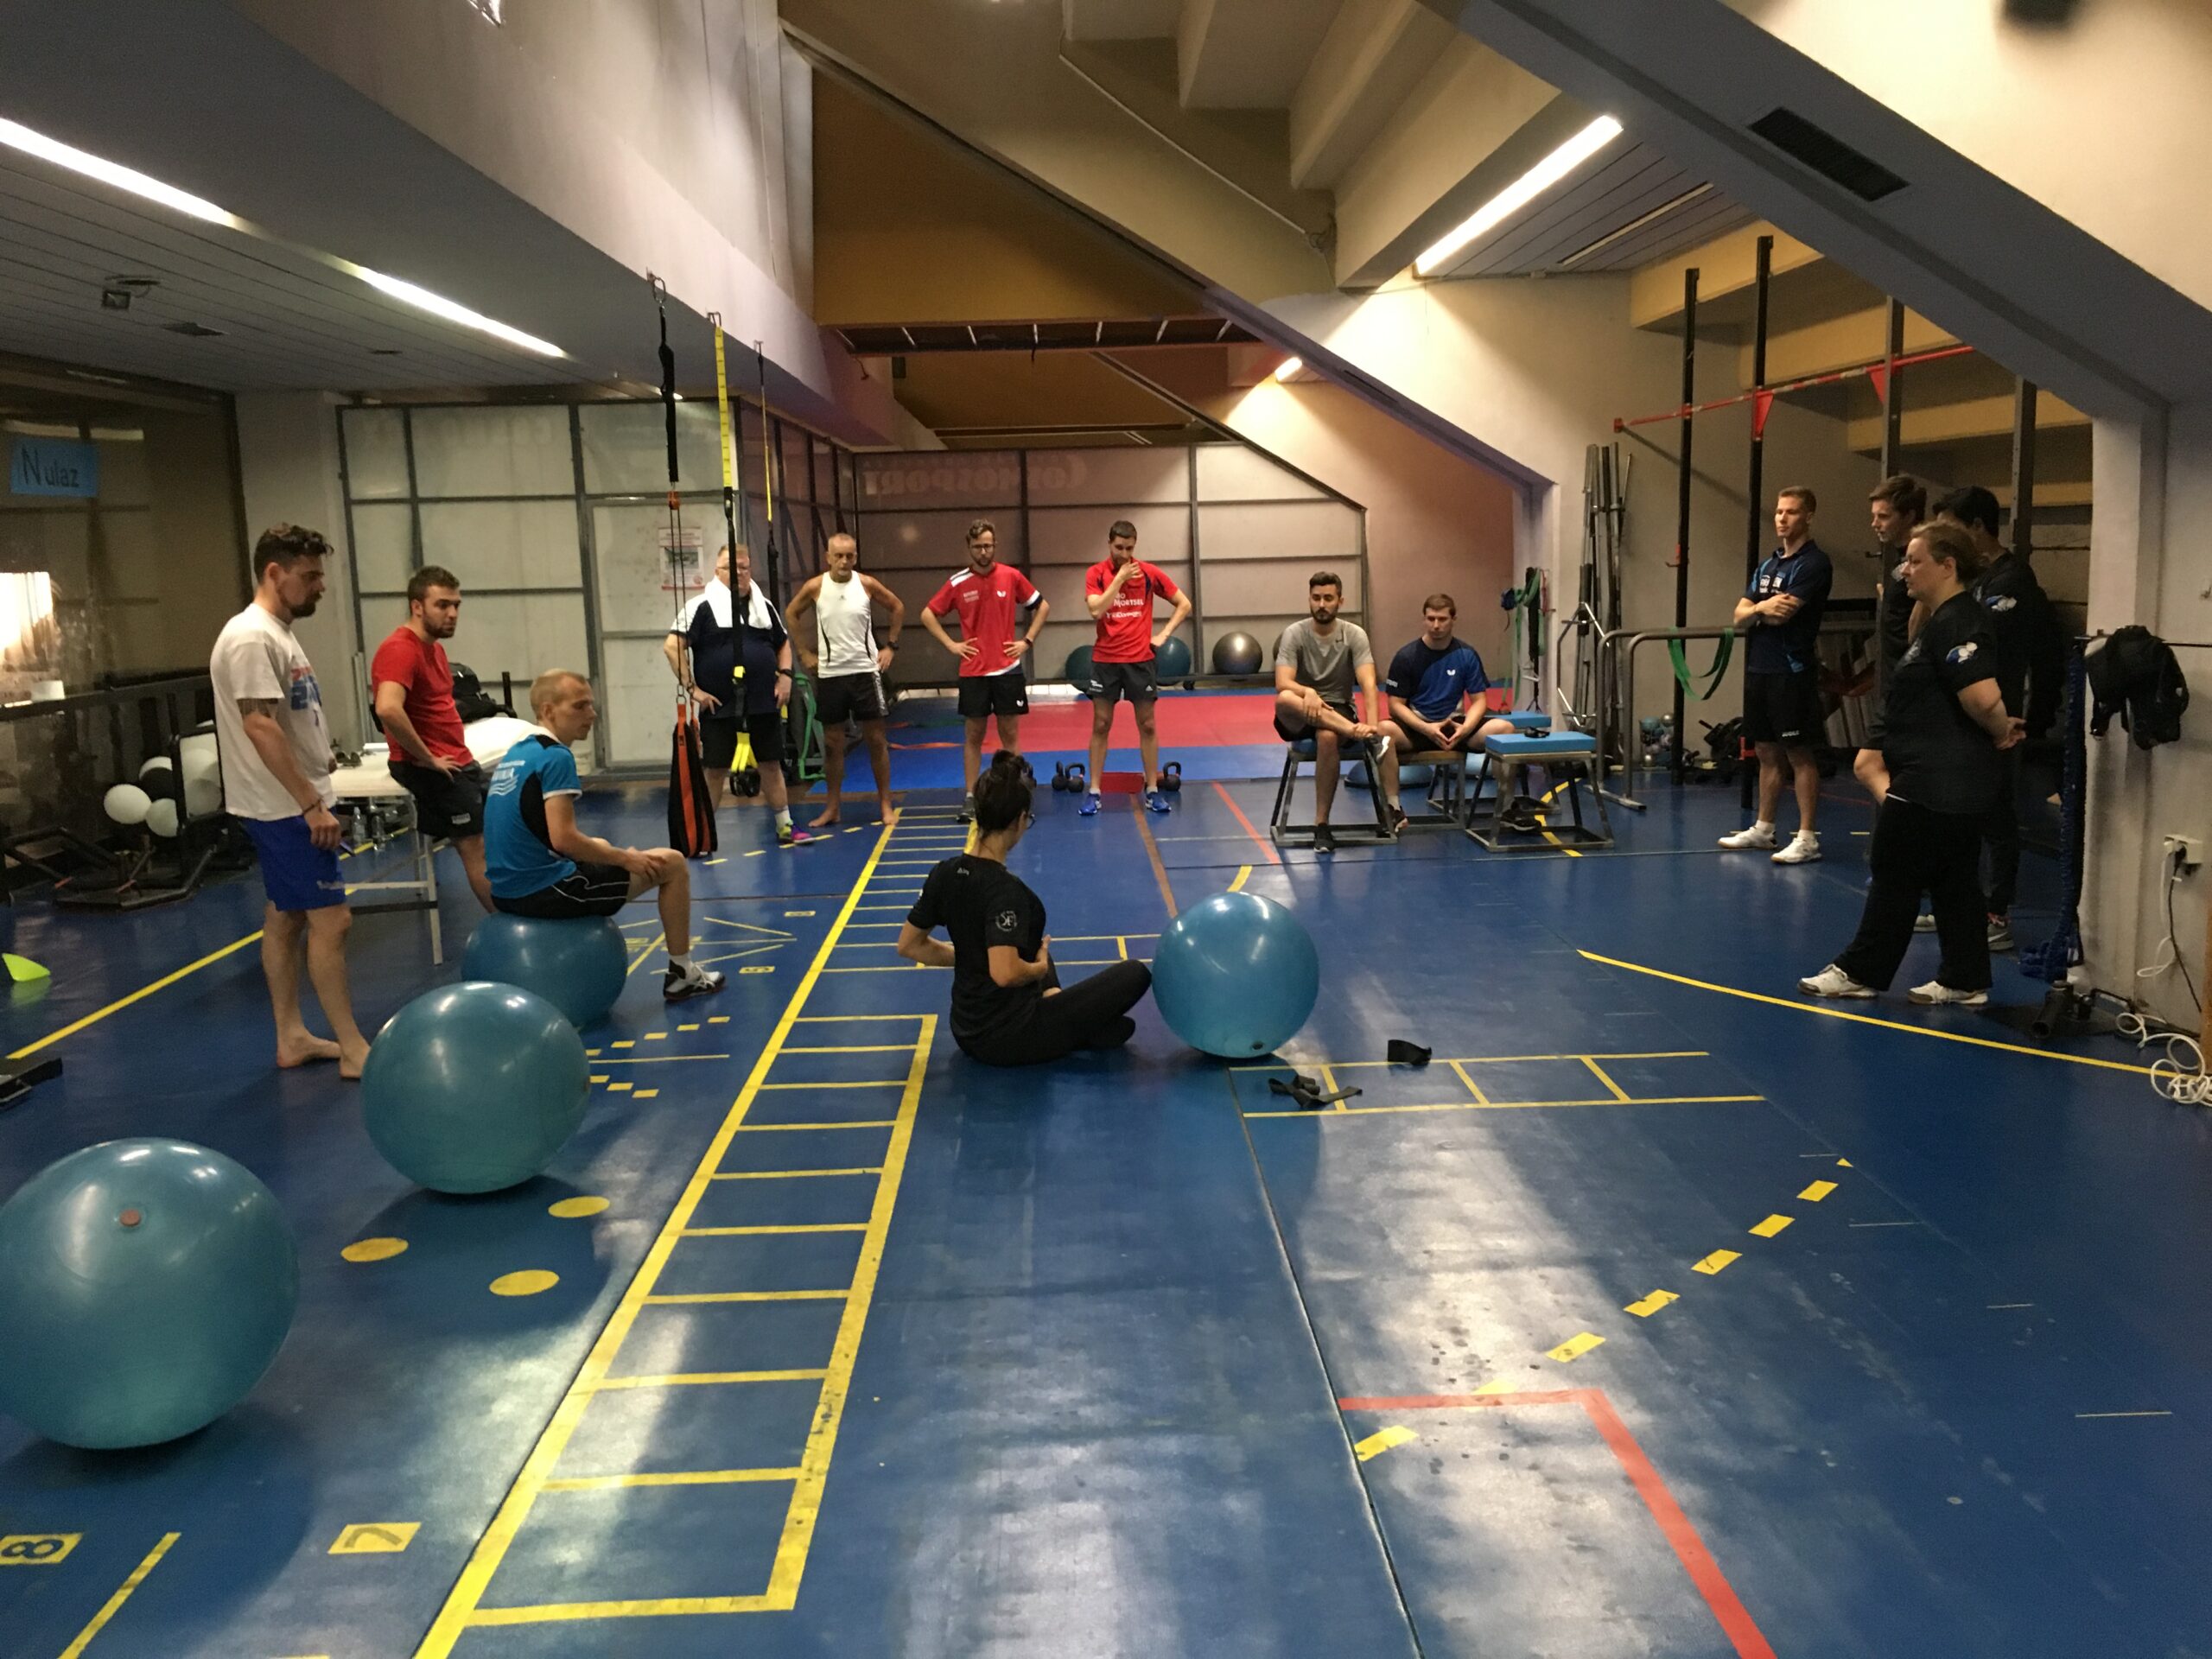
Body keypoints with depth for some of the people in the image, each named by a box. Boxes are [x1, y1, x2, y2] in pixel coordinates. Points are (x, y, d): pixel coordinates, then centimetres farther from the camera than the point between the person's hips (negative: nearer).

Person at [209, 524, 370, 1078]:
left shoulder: (277, 633, 14)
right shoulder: (252, 637, -19)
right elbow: (260, 727, -25)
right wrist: (312, 804, -25)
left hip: (290, 805, 11)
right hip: (286, 807, -11)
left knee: (285, 919, 14)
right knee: (330, 919, -9)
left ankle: (291, 1037, 22)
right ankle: (353, 1049, -4)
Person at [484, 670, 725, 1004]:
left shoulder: (516, 753, 12)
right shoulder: (556, 757, -17)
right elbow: (563, 839, -25)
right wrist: (625, 859, -10)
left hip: (507, 891, 9)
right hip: (545, 892, -9)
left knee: (600, 847, 37)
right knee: (672, 864, 4)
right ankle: (682, 975, 15)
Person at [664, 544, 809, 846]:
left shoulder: (764, 605, 11)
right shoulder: (702, 606, -6)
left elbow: (783, 642, 23)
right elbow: (672, 646, -11)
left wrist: (785, 675, 6)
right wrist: (692, 688, -15)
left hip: (764, 702, 4)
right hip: (719, 705, -4)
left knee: (771, 764, 10)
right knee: (716, 770, 1)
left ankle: (785, 828, 19)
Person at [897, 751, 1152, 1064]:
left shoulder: (945, 873, -3)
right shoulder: (1005, 888, -25)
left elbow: (909, 945, 7)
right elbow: (1005, 973, -36)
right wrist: (1039, 967, -15)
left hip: (968, 1029, 7)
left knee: (1033, 948, 35)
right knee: (1134, 974, 4)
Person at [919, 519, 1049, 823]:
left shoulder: (1011, 576, -1)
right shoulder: (958, 583, -2)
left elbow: (1042, 607, 9)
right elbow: (927, 615, 7)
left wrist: (1027, 641, 1)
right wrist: (951, 644, -1)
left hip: (1007, 669, 0)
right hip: (973, 671, 0)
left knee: (1010, 734, 5)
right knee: (973, 735, 5)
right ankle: (970, 798, 10)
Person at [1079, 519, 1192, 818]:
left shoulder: (1149, 573, 0)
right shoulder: (1096, 574, -2)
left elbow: (1184, 604, 6)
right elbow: (1096, 609, -18)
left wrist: (1164, 635, -3)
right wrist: (1120, 577, -17)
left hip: (1140, 659, 1)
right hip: (1105, 659, 0)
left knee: (1147, 726, 4)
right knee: (1101, 725, 3)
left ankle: (1153, 790, 12)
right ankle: (1094, 792, 7)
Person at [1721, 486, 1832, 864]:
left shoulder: (1814, 563, -9)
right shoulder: (1767, 564, 16)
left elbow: (1783, 613, -19)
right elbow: (1740, 616, 8)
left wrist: (1756, 610, 1)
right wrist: (1760, 608, -14)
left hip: (1793, 672, -8)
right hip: (1759, 669, 8)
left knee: (1799, 754, -5)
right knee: (1767, 753, 14)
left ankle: (1808, 838, -2)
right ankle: (1763, 830, 22)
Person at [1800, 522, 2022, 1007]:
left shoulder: (1956, 622, -18)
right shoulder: (1941, 620, 16)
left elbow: (1983, 697, -29)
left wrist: (2001, 730, -11)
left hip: (1936, 782, -10)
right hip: (1956, 782, 10)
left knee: (1896, 876, 0)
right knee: (1954, 880, 13)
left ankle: (1861, 972, 9)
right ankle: (1965, 980, 18)